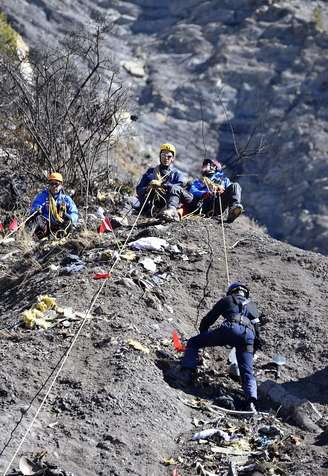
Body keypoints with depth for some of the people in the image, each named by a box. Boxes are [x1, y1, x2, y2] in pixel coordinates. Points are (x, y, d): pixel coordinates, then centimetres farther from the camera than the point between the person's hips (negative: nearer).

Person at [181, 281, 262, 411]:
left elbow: (208, 319, 30)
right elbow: (257, 328, 35)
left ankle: (186, 372, -4)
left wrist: (202, 335, 45)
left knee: (193, 343, 12)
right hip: (248, 335, 3)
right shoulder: (252, 306, 38)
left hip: (230, 329, -3)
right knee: (247, 372, 8)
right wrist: (254, 348, 42)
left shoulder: (226, 300, 29)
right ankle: (251, 401, -16)